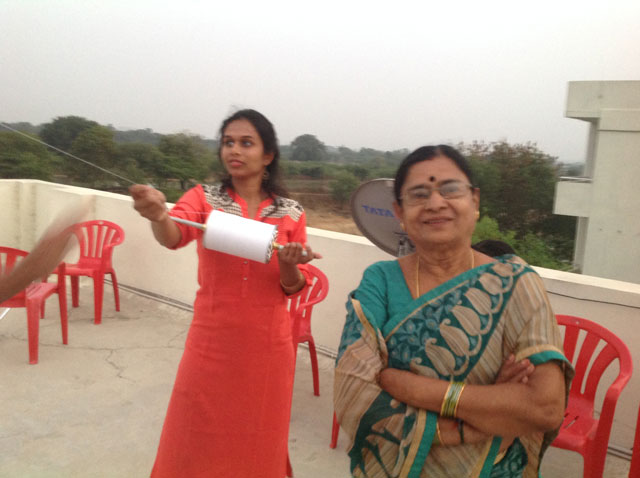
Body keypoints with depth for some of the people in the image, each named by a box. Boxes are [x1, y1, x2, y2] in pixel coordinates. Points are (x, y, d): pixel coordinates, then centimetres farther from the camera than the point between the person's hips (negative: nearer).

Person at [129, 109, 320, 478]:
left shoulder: (291, 213, 1)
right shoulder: (204, 198, -2)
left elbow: (293, 287, 2)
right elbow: (174, 236, -24)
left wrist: (289, 264, -20)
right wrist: (159, 215, -46)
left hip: (267, 347, 1)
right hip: (211, 344, -1)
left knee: (257, 446, 15)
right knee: (196, 445, 10)